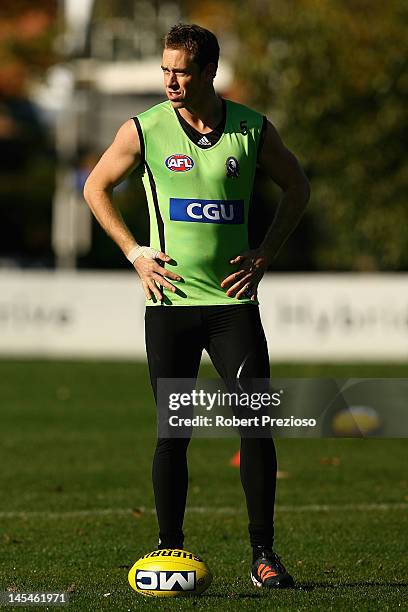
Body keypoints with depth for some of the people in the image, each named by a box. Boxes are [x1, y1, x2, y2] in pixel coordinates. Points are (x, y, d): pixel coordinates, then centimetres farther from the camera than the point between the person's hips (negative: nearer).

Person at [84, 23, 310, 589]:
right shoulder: (142, 131, -2)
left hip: (234, 299, 1)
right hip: (171, 299, 0)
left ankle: (263, 553, 2)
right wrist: (134, 253, 3)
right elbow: (96, 187, 12)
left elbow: (296, 186, 16)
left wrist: (264, 256, 6)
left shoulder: (253, 130, 0)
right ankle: (170, 549, 11)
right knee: (174, 431, 0)